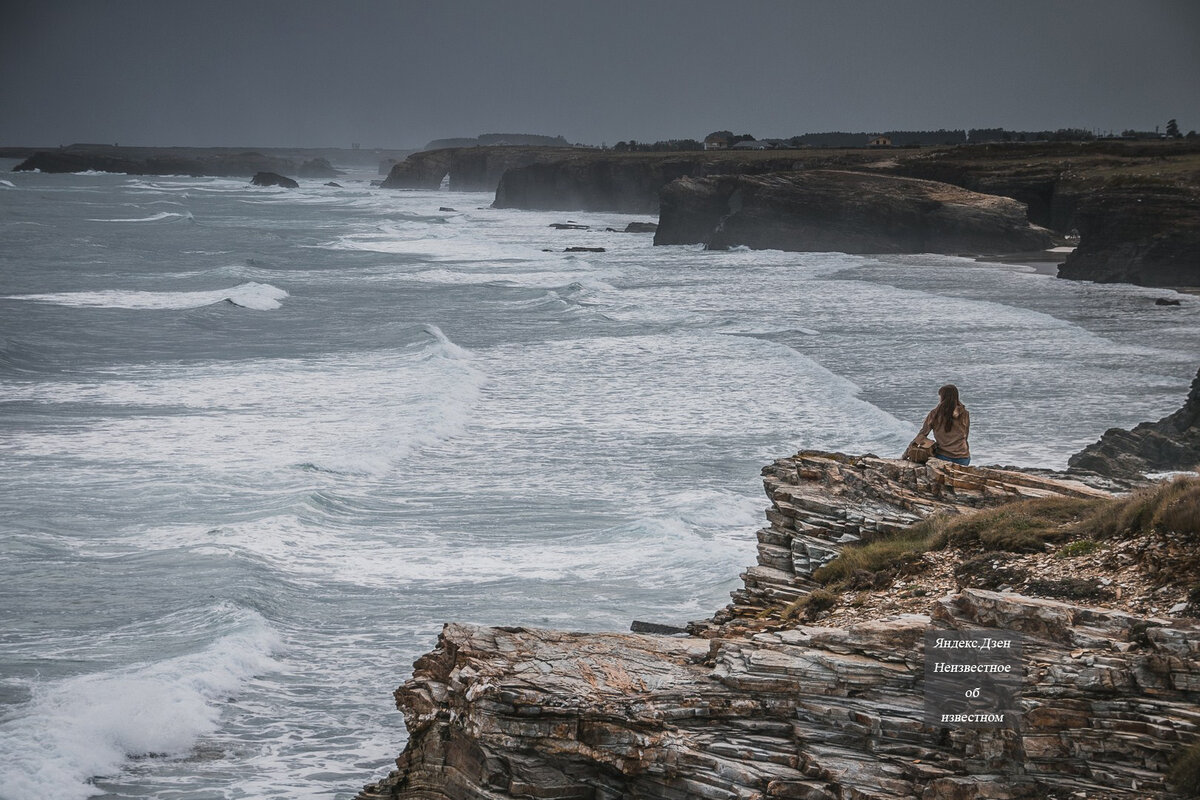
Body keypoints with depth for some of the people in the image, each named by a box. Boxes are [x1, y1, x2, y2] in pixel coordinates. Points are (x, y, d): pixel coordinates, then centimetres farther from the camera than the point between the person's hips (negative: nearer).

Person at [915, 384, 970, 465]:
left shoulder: (935, 414, -1)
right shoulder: (964, 414, 5)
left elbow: (922, 434, 1)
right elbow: (965, 436, 12)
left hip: (943, 457, -2)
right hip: (963, 458, 2)